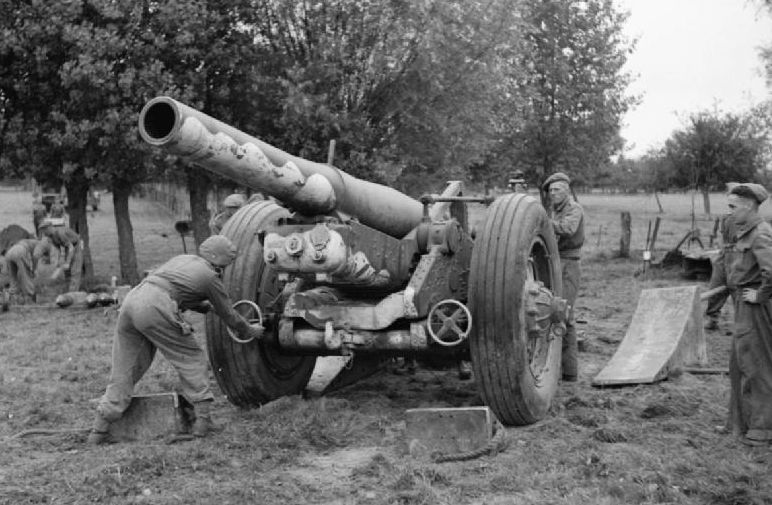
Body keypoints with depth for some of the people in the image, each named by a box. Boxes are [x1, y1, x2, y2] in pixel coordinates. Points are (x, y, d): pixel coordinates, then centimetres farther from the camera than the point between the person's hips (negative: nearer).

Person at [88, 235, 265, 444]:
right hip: (154, 309, -7)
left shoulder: (183, 258, 28)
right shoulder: (210, 276, 10)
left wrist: (206, 306, 46)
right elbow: (229, 316, 20)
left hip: (130, 300, 7)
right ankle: (202, 418, 4)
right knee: (191, 358, 9)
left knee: (124, 370, 13)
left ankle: (99, 429, 12)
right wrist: (250, 331, 36)